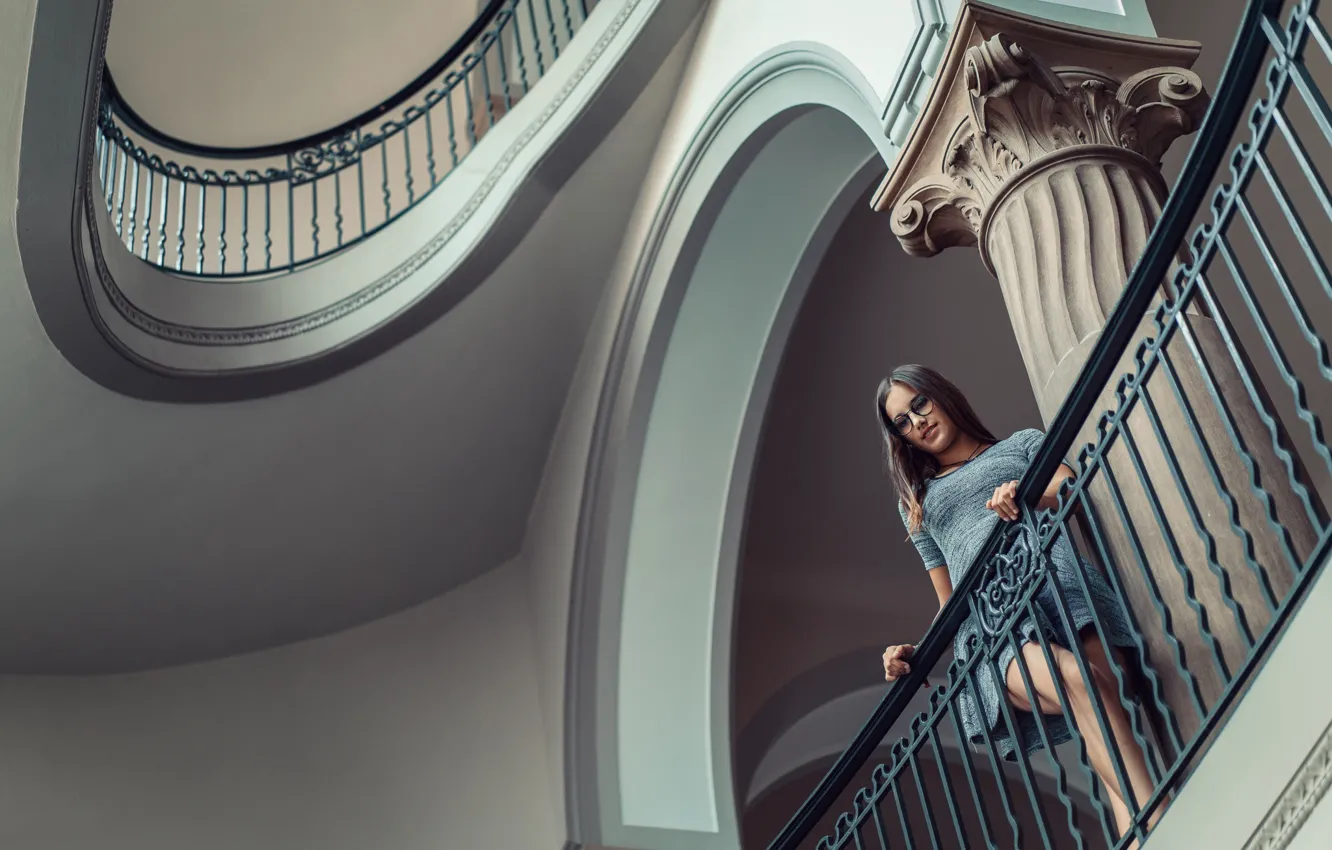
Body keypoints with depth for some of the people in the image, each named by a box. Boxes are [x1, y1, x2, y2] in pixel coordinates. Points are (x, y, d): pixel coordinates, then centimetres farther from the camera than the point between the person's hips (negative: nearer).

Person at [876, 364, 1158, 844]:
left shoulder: (1023, 444, 30)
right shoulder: (916, 506, 34)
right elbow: (948, 603, 30)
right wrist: (917, 654, 11)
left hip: (1053, 574, 0)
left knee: (1104, 695, -31)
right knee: (1079, 682, -34)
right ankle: (1159, 826, -44)